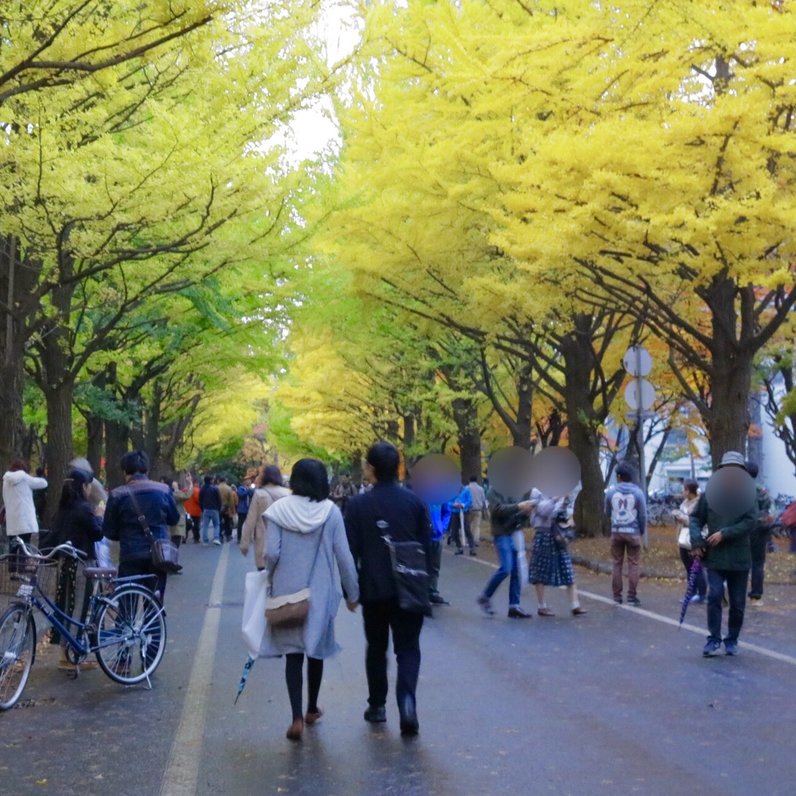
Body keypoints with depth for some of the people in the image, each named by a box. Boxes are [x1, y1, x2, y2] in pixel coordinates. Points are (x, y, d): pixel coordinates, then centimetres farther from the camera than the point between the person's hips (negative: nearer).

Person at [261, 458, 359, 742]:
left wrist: (270, 580, 9)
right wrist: (352, 593, 5)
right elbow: (343, 556, -6)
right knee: (316, 649, 18)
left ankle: (297, 718, -4)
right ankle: (312, 708, 32)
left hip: (287, 591, 0)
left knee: (292, 653, 6)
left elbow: (271, 553, -11)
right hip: (320, 592, 1)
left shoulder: (279, 509, -8)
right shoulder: (331, 511, -8)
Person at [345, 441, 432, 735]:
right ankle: (407, 700, -16)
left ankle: (377, 705, 23)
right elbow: (427, 546, 3)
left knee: (376, 648, 16)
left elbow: (351, 550, -6)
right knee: (408, 648, 5)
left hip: (374, 590, -1)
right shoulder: (414, 502, 0)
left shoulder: (359, 504, -6)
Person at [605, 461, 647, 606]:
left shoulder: (611, 492, -2)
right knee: (634, 564, 3)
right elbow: (643, 514, -2)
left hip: (616, 532, 2)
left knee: (617, 564, 8)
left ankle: (617, 596, 9)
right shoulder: (637, 492, -5)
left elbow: (607, 513, 8)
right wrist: (642, 532, 11)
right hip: (633, 532, -1)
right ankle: (632, 596, 0)